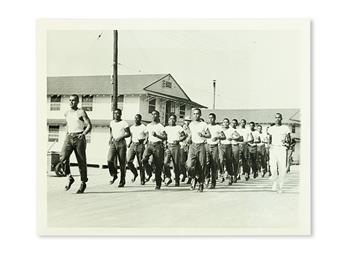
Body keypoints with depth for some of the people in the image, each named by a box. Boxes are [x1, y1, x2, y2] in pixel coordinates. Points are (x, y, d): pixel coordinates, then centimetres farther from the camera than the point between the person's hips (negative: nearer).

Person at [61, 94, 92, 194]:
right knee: (63, 157, -20)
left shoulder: (81, 112, -1)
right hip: (69, 138, 4)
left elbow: (89, 126, -6)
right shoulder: (66, 113, 15)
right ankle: (70, 178, -5)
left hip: (79, 138, -4)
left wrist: (83, 134, -22)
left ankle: (83, 183, 17)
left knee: (81, 161, 2)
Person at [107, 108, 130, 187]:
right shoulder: (112, 123, 13)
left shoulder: (124, 123, -3)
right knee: (110, 160, -15)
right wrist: (111, 138, 12)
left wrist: (121, 137, -18)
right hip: (113, 143, 4)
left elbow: (128, 133, -4)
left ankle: (122, 181, 10)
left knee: (122, 163, 0)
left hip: (121, 143, -4)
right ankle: (113, 175, 9)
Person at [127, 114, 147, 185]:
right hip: (133, 145, 5)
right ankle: (135, 173, 15)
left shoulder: (143, 127, -4)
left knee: (140, 163, -1)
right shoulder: (131, 127, 13)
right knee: (128, 161, -9)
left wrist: (143, 139, -19)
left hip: (140, 145, -4)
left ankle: (142, 179, 11)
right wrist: (129, 143, 8)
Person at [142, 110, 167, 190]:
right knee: (144, 159, -22)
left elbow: (165, 137, -7)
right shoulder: (148, 126, 14)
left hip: (158, 145, -4)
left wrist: (156, 135, -17)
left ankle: (158, 184, 10)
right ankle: (149, 173, 3)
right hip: (149, 144, 4)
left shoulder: (160, 126, -1)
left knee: (158, 165, -1)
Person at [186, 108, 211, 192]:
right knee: (190, 165, -16)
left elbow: (209, 135, 2)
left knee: (201, 166, 0)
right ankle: (193, 178, 10)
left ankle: (201, 183, 17)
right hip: (193, 146, 2)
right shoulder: (190, 125, 11)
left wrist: (202, 135, -14)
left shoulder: (204, 124, 0)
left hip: (201, 146, -2)